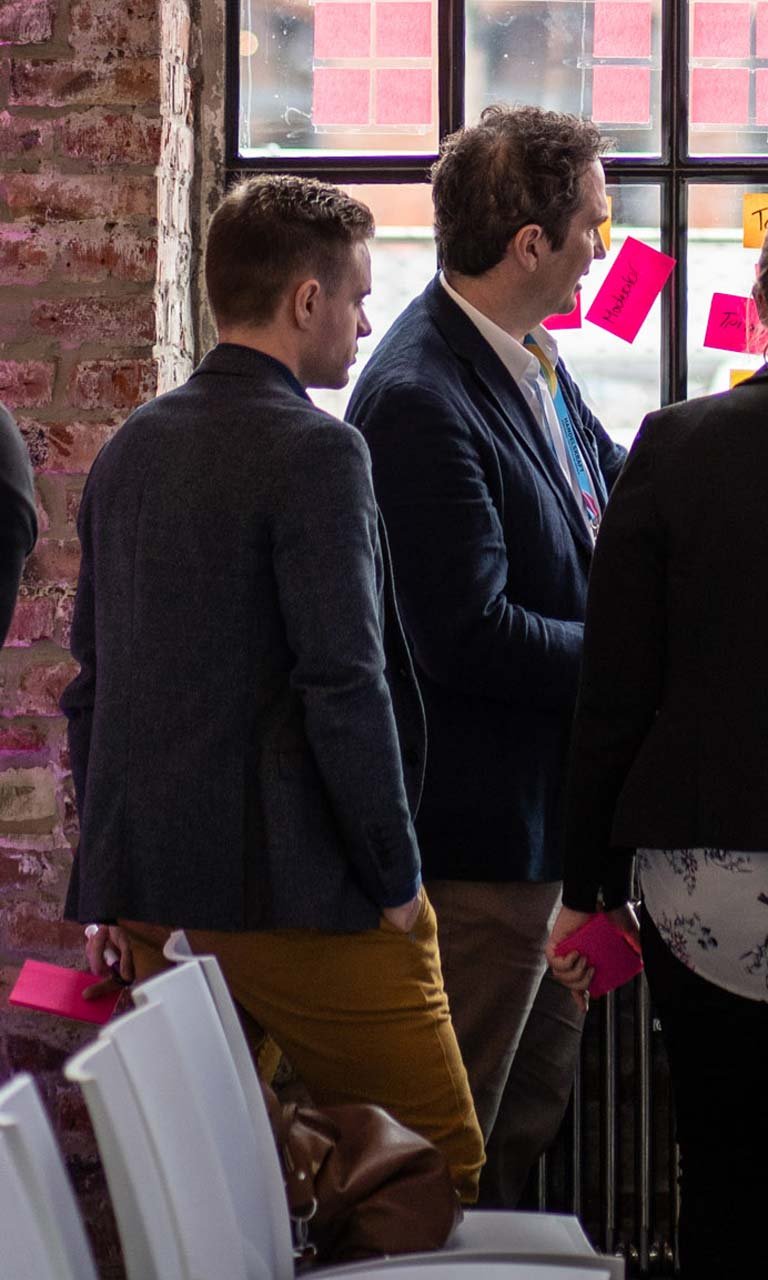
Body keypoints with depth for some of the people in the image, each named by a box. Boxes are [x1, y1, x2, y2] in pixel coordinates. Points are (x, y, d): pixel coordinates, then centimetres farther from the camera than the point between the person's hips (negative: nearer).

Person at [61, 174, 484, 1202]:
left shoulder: (129, 449, 12)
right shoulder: (316, 452, -12)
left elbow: (91, 682, 15)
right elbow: (345, 685, -17)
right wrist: (397, 878, -8)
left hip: (146, 895, 8)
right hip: (297, 889, -8)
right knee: (439, 1169, 2)